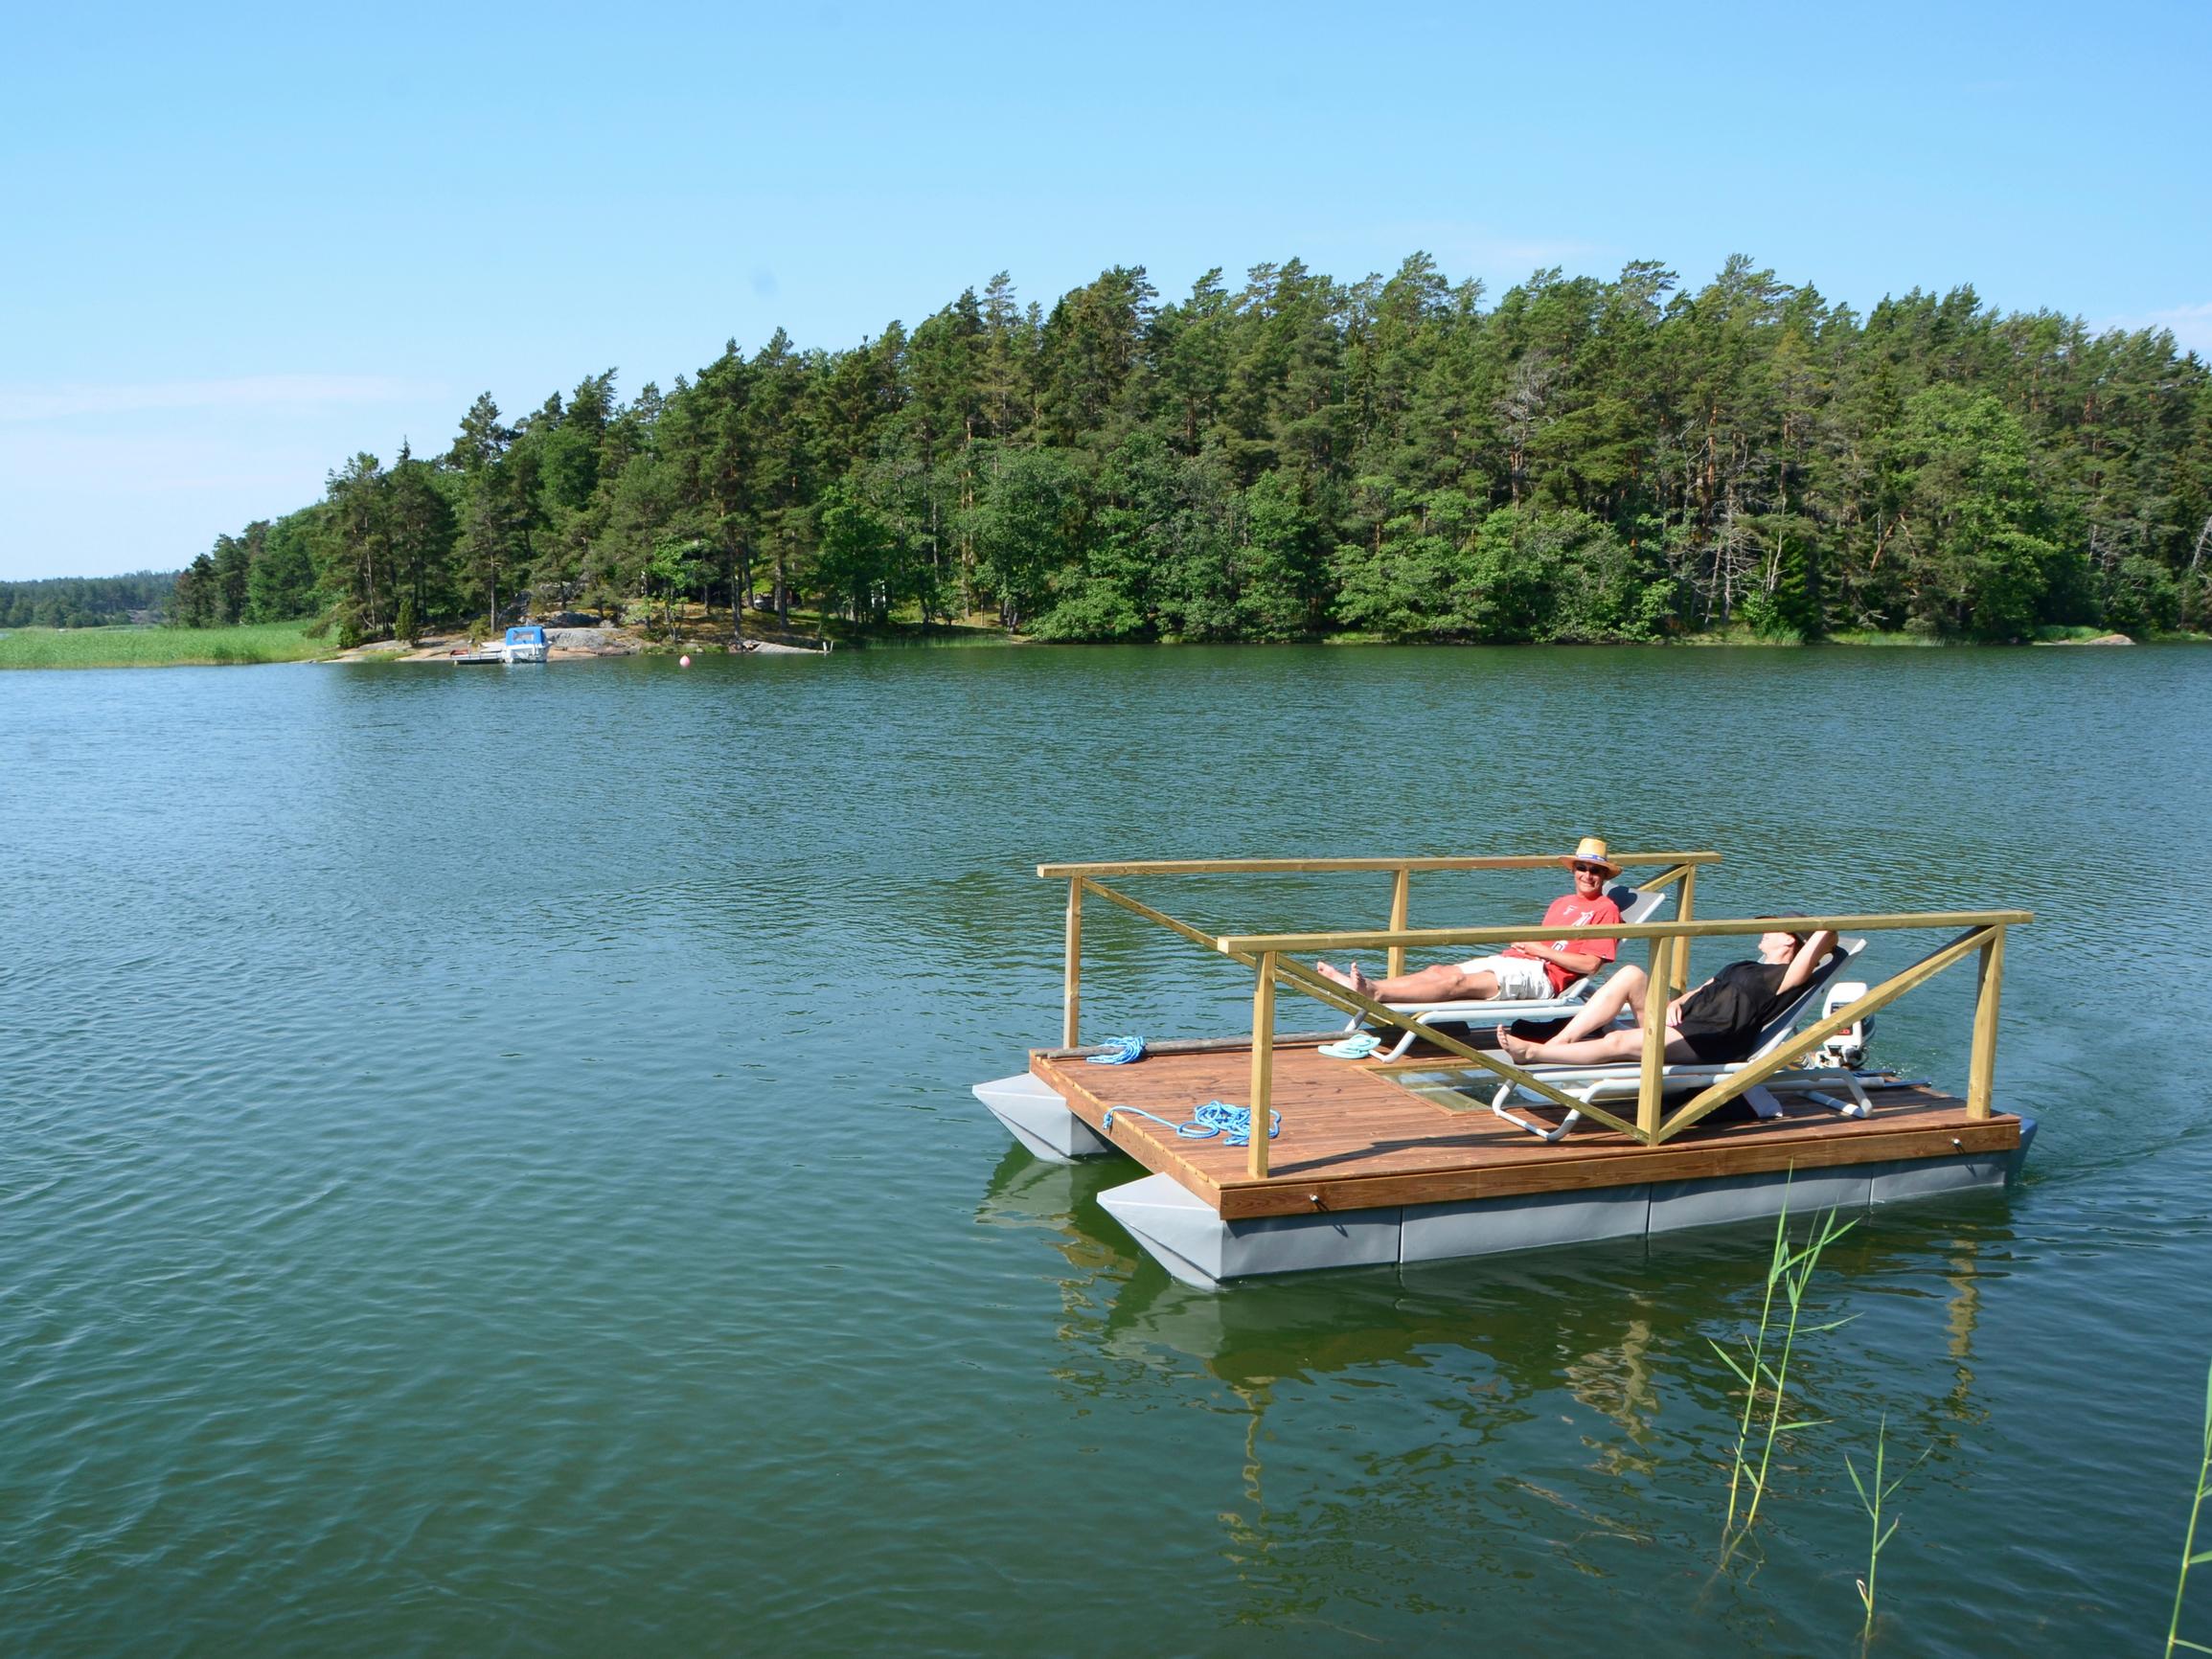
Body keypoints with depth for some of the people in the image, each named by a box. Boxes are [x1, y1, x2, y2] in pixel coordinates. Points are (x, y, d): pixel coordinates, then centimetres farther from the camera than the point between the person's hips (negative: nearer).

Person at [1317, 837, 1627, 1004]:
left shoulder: (1606, 909, 2)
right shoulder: (1562, 902, 28)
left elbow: (1590, 964, -9)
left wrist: (1541, 950, -8)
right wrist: (1524, 943, 5)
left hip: (1541, 977, -8)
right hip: (1512, 960, 8)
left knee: (1458, 982, -26)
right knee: (1440, 970, -12)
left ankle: (1375, 991, -40)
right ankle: (1362, 985, -24)